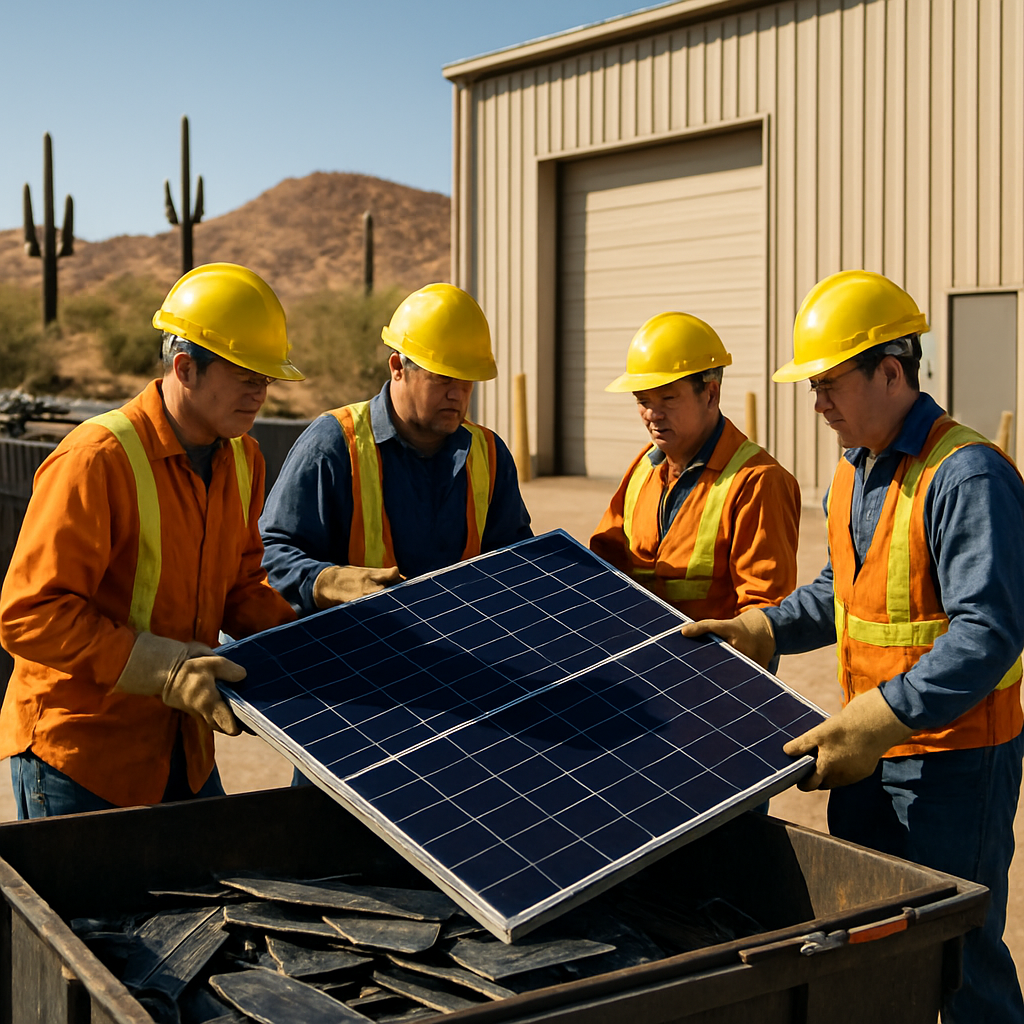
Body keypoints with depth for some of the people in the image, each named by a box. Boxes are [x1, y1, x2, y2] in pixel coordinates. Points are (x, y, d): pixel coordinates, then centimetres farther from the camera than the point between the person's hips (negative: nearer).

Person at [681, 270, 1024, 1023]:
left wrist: (878, 720, -33)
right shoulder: (855, 470, 9)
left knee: (955, 958, 1)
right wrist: (761, 631, 8)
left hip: (954, 755, -9)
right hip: (870, 745, 9)